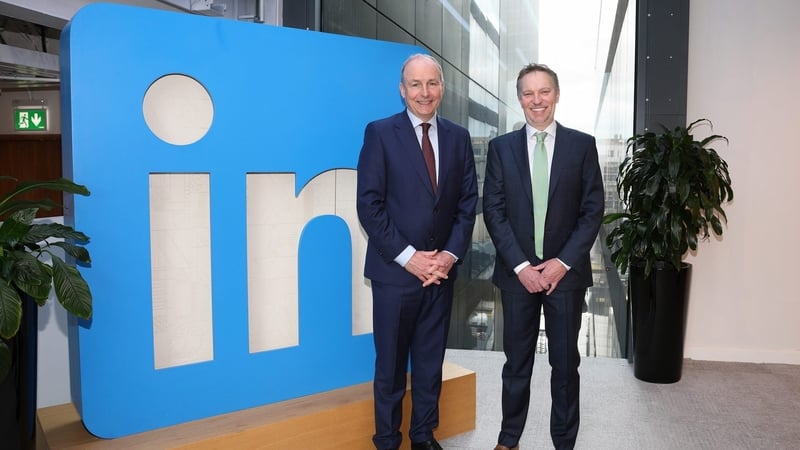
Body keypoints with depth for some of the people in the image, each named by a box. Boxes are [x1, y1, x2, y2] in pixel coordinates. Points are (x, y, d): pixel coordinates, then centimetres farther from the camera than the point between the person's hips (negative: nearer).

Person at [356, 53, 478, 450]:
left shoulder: (458, 137, 7)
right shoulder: (380, 133, -4)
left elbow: (468, 203, 6)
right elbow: (369, 205, -10)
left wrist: (450, 254, -7)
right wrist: (408, 257, -14)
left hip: (441, 269, 4)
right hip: (394, 270, -3)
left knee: (431, 360, 14)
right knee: (390, 362, 9)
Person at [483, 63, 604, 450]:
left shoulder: (582, 145, 2)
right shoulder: (501, 147, 3)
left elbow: (592, 210, -1)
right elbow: (493, 211, -2)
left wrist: (563, 262, -10)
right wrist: (520, 265, -9)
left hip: (566, 271, 0)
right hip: (517, 272, 1)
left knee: (565, 363, 10)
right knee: (516, 362, 12)